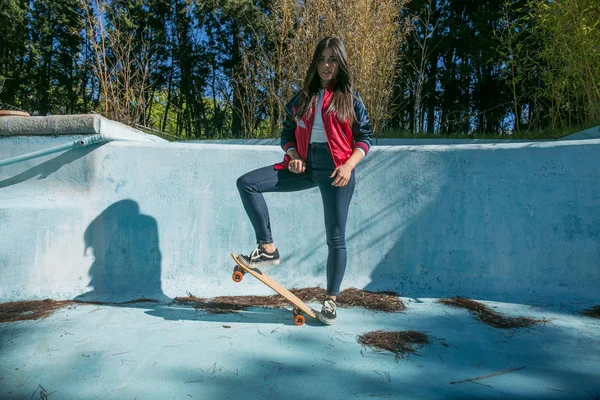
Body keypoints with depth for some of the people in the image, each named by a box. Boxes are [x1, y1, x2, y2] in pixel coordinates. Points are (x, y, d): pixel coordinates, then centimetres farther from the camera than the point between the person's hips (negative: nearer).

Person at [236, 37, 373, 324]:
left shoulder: (350, 98, 4)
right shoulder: (302, 98, 13)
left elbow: (364, 137, 3)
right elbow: (287, 133, 16)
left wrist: (349, 165, -13)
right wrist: (293, 155, -4)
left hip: (335, 169, -3)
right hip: (304, 165, 4)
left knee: (335, 238, -1)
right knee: (247, 183, -12)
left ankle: (331, 300, 17)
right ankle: (268, 249, -6)